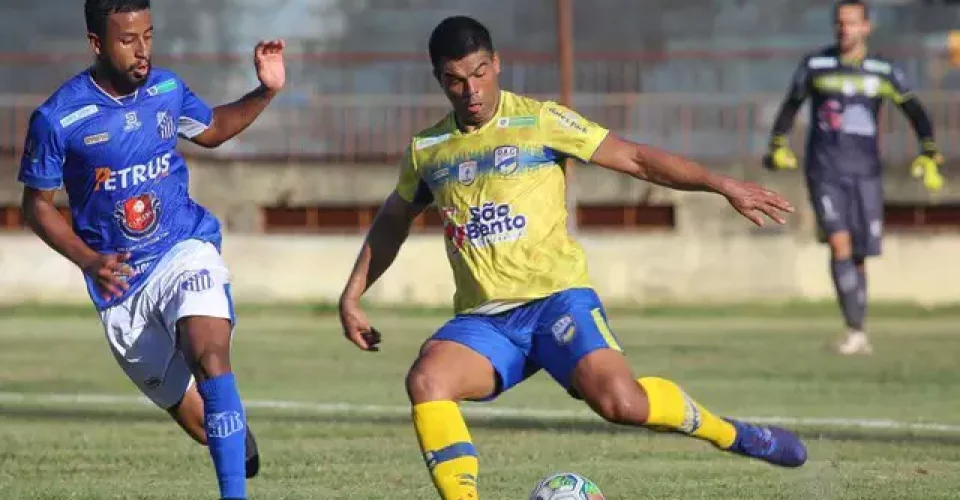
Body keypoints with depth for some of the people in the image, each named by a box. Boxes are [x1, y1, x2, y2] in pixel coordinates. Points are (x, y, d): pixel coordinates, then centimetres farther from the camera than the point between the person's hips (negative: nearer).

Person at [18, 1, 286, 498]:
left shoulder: (167, 90, 0)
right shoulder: (57, 118, -11)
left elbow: (212, 130, 22)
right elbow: (37, 206, -1)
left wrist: (266, 92, 5)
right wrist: (89, 260, -15)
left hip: (186, 251, 1)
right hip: (121, 281, -1)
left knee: (210, 358, -30)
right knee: (199, 422, 4)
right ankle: (237, 432, 41)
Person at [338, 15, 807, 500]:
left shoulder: (539, 121, 0)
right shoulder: (427, 150, 13)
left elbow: (634, 158, 0)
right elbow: (392, 221, 30)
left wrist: (721, 185, -8)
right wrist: (352, 295, 24)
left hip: (555, 298, -4)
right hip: (482, 320, 4)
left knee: (620, 401, -27)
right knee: (425, 380, -28)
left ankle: (731, 434, -1)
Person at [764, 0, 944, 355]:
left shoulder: (882, 72, 4)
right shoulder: (815, 66, 3)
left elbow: (915, 112, 7)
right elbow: (791, 107, 16)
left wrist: (929, 155, -4)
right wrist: (778, 148, 7)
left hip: (865, 172, 1)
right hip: (825, 171, -1)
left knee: (859, 255, 4)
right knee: (839, 242, -18)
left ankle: (859, 332, 21)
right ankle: (855, 333, -21)